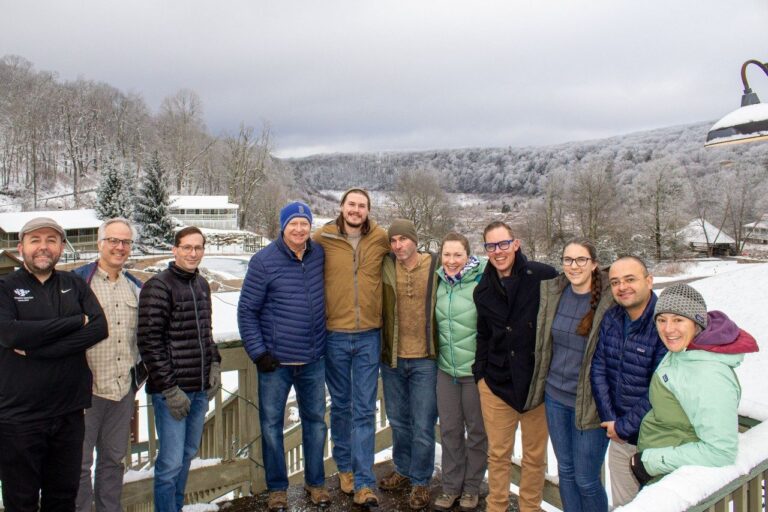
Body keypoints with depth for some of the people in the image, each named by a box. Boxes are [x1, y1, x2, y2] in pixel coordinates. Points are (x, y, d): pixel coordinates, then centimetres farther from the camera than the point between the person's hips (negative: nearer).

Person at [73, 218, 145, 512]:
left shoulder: (136, 287, 9)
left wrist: (140, 372, 12)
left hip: (124, 388, 5)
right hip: (86, 388, -4)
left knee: (114, 458, 17)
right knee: (80, 462, 6)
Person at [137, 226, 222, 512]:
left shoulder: (202, 285, 10)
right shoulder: (158, 286, -11)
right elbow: (149, 342, -14)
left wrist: (215, 365, 9)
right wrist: (169, 388, -15)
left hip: (201, 389, 7)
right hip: (172, 389, -7)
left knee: (188, 454, 18)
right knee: (171, 462, -1)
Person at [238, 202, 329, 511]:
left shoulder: (320, 254, 0)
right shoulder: (264, 261, -10)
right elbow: (246, 311, -6)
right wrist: (258, 352, -10)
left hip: (314, 360, 3)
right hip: (276, 360, -3)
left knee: (315, 421, 14)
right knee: (271, 424, 9)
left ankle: (315, 482, 33)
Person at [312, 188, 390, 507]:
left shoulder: (381, 239, 0)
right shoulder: (323, 238, -4)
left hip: (369, 337, 0)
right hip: (335, 336, 0)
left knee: (365, 411, 3)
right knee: (341, 406, 14)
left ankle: (364, 483, 11)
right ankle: (345, 467, 33)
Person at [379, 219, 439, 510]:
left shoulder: (436, 267, -6)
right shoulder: (385, 268, -2)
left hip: (424, 359, -2)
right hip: (391, 358, 3)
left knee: (422, 426, 6)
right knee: (398, 421, 18)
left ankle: (420, 481, 24)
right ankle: (403, 470, 37)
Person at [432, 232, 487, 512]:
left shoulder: (481, 282, -15)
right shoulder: (438, 283, 2)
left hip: (476, 369, -4)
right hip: (446, 368, 4)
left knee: (477, 430, 13)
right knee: (449, 429, 14)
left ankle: (472, 487, 31)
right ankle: (451, 486, 31)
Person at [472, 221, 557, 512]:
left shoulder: (544, 277, -11)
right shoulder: (483, 290, 6)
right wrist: (480, 373, 11)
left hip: (537, 381, -3)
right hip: (496, 383, 3)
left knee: (535, 455, 13)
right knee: (497, 454, 13)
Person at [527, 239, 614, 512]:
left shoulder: (611, 299, -15)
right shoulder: (553, 292, 0)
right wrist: (540, 384, 14)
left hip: (590, 402, -5)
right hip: (555, 396, 5)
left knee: (586, 479, 6)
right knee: (565, 470, 18)